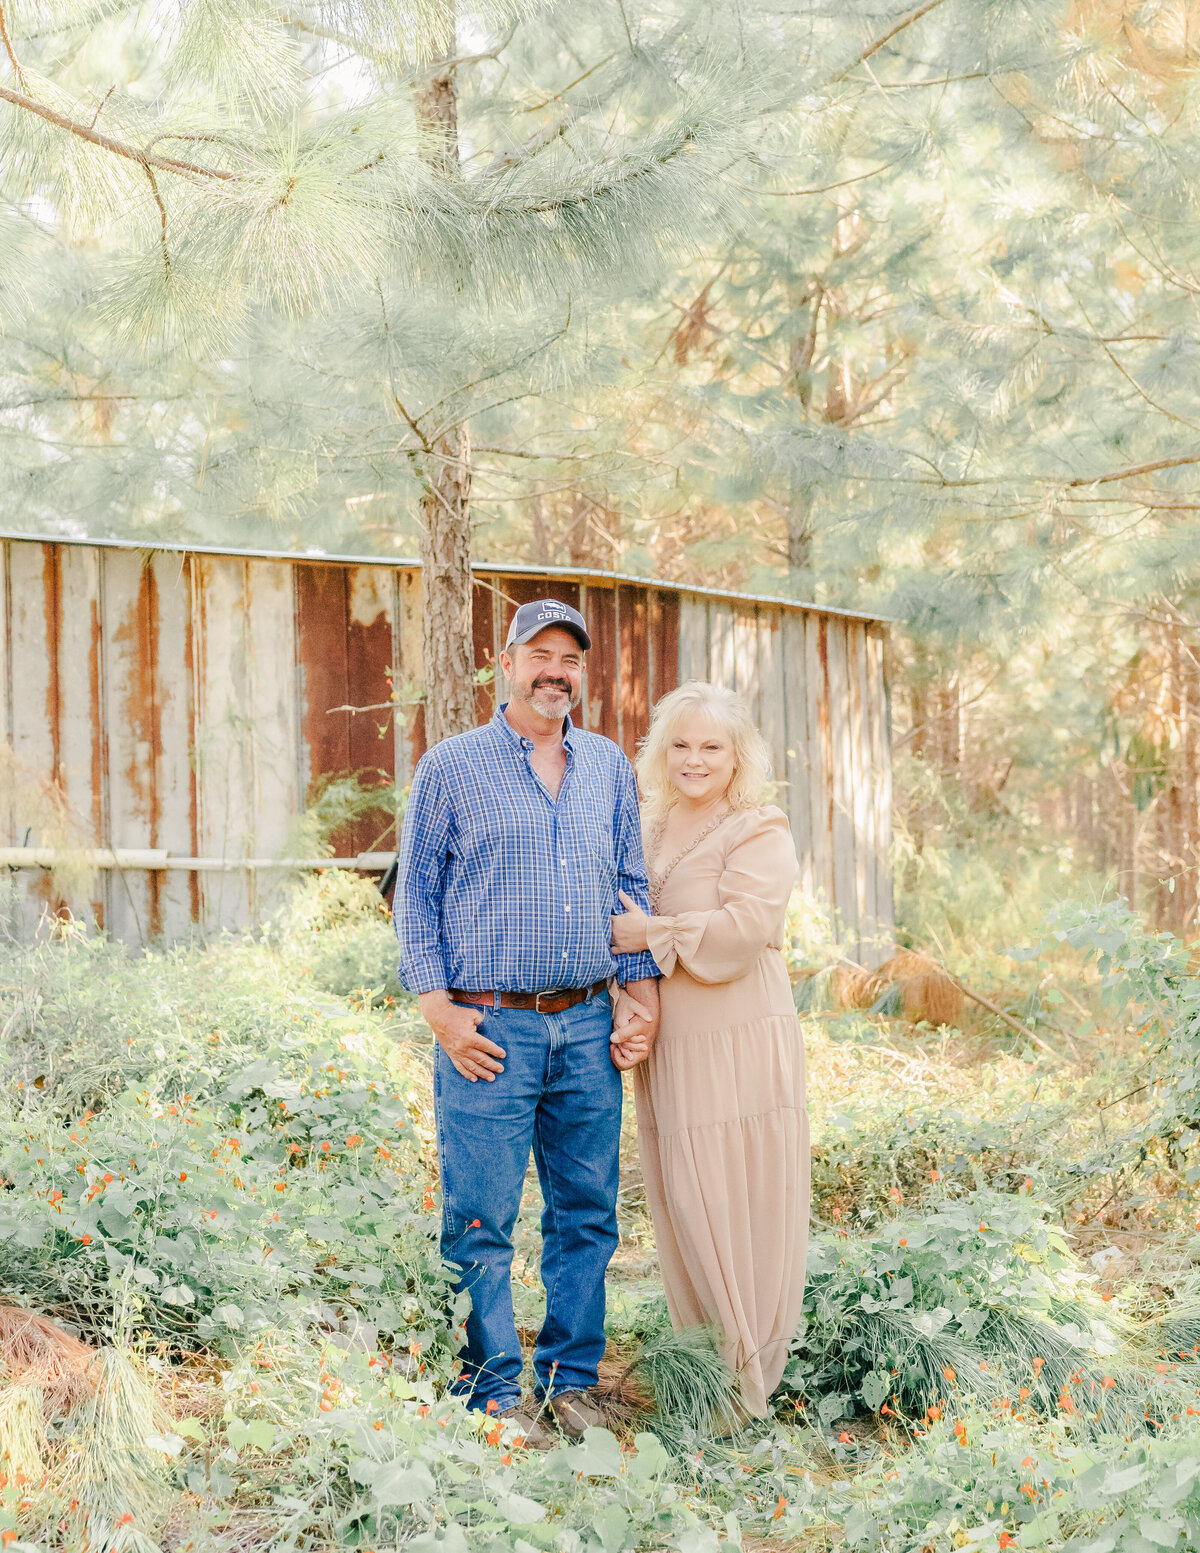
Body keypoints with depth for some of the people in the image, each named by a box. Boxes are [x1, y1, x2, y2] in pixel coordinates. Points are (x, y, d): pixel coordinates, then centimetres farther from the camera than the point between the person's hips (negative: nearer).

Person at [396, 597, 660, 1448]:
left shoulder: (609, 766, 13)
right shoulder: (452, 767, 1)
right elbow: (416, 895, 2)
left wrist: (643, 992, 7)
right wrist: (438, 1009, -7)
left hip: (588, 1027, 4)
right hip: (490, 1029, -4)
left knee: (587, 1213, 7)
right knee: (482, 1221, -3)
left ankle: (571, 1380, 19)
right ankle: (495, 1394, 7)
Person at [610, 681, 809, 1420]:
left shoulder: (760, 833, -8)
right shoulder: (650, 826, 15)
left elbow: (747, 926, -21)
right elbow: (625, 913, 27)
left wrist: (653, 934, -15)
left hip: (737, 1044, -7)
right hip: (667, 1044, 7)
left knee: (738, 1201, -2)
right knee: (680, 1197, 11)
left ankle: (750, 1370, 9)